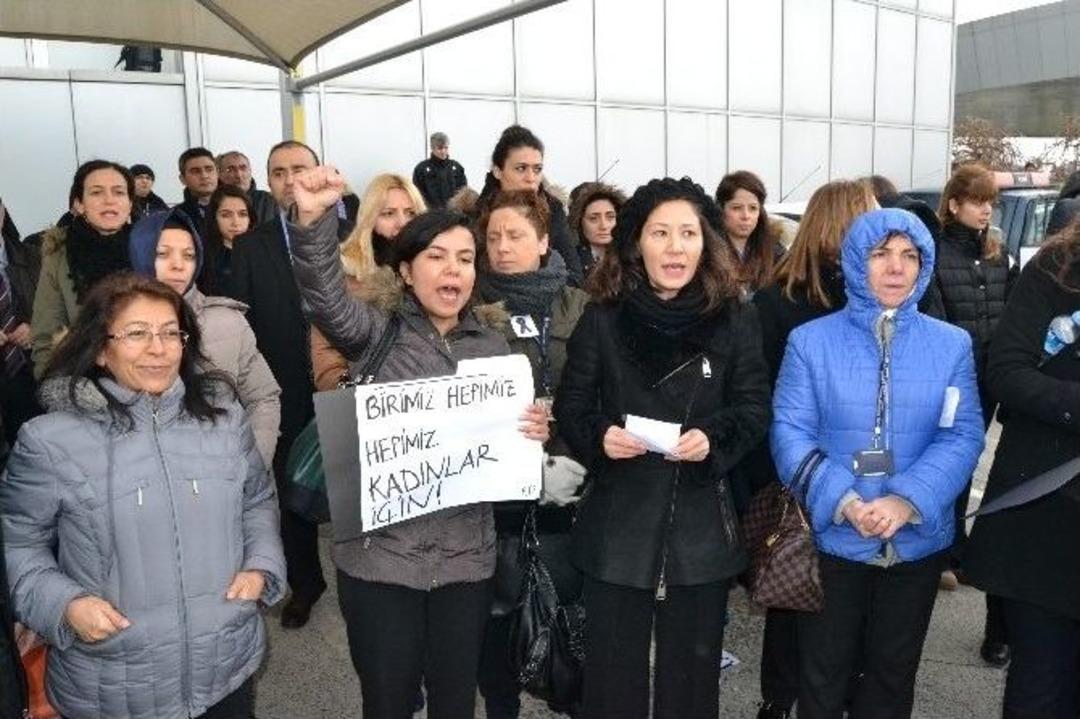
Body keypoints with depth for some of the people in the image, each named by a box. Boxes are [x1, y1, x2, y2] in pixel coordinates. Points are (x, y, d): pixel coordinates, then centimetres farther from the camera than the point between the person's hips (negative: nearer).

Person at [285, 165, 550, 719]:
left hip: (466, 554, 3)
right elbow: (326, 295, -23)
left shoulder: (491, 343, 7)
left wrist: (533, 434, -9)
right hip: (380, 552, -2)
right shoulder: (378, 330, -3)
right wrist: (312, 221, -40)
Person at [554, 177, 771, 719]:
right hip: (618, 523, 0)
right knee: (612, 673, 10)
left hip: (702, 525, 1)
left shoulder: (734, 318, -1)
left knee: (691, 673, 16)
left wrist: (714, 439, -20)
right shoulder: (602, 318, -2)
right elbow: (571, 408, 0)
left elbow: (755, 408, -1)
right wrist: (600, 436, -20)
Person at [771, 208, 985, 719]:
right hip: (832, 540, -2)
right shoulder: (810, 341, -5)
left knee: (893, 675, 20)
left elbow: (962, 436, -6)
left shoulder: (952, 344, 0)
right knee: (822, 676, 13)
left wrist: (908, 502, -22)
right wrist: (843, 501, -24)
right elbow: (789, 431, -10)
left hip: (917, 542, 2)